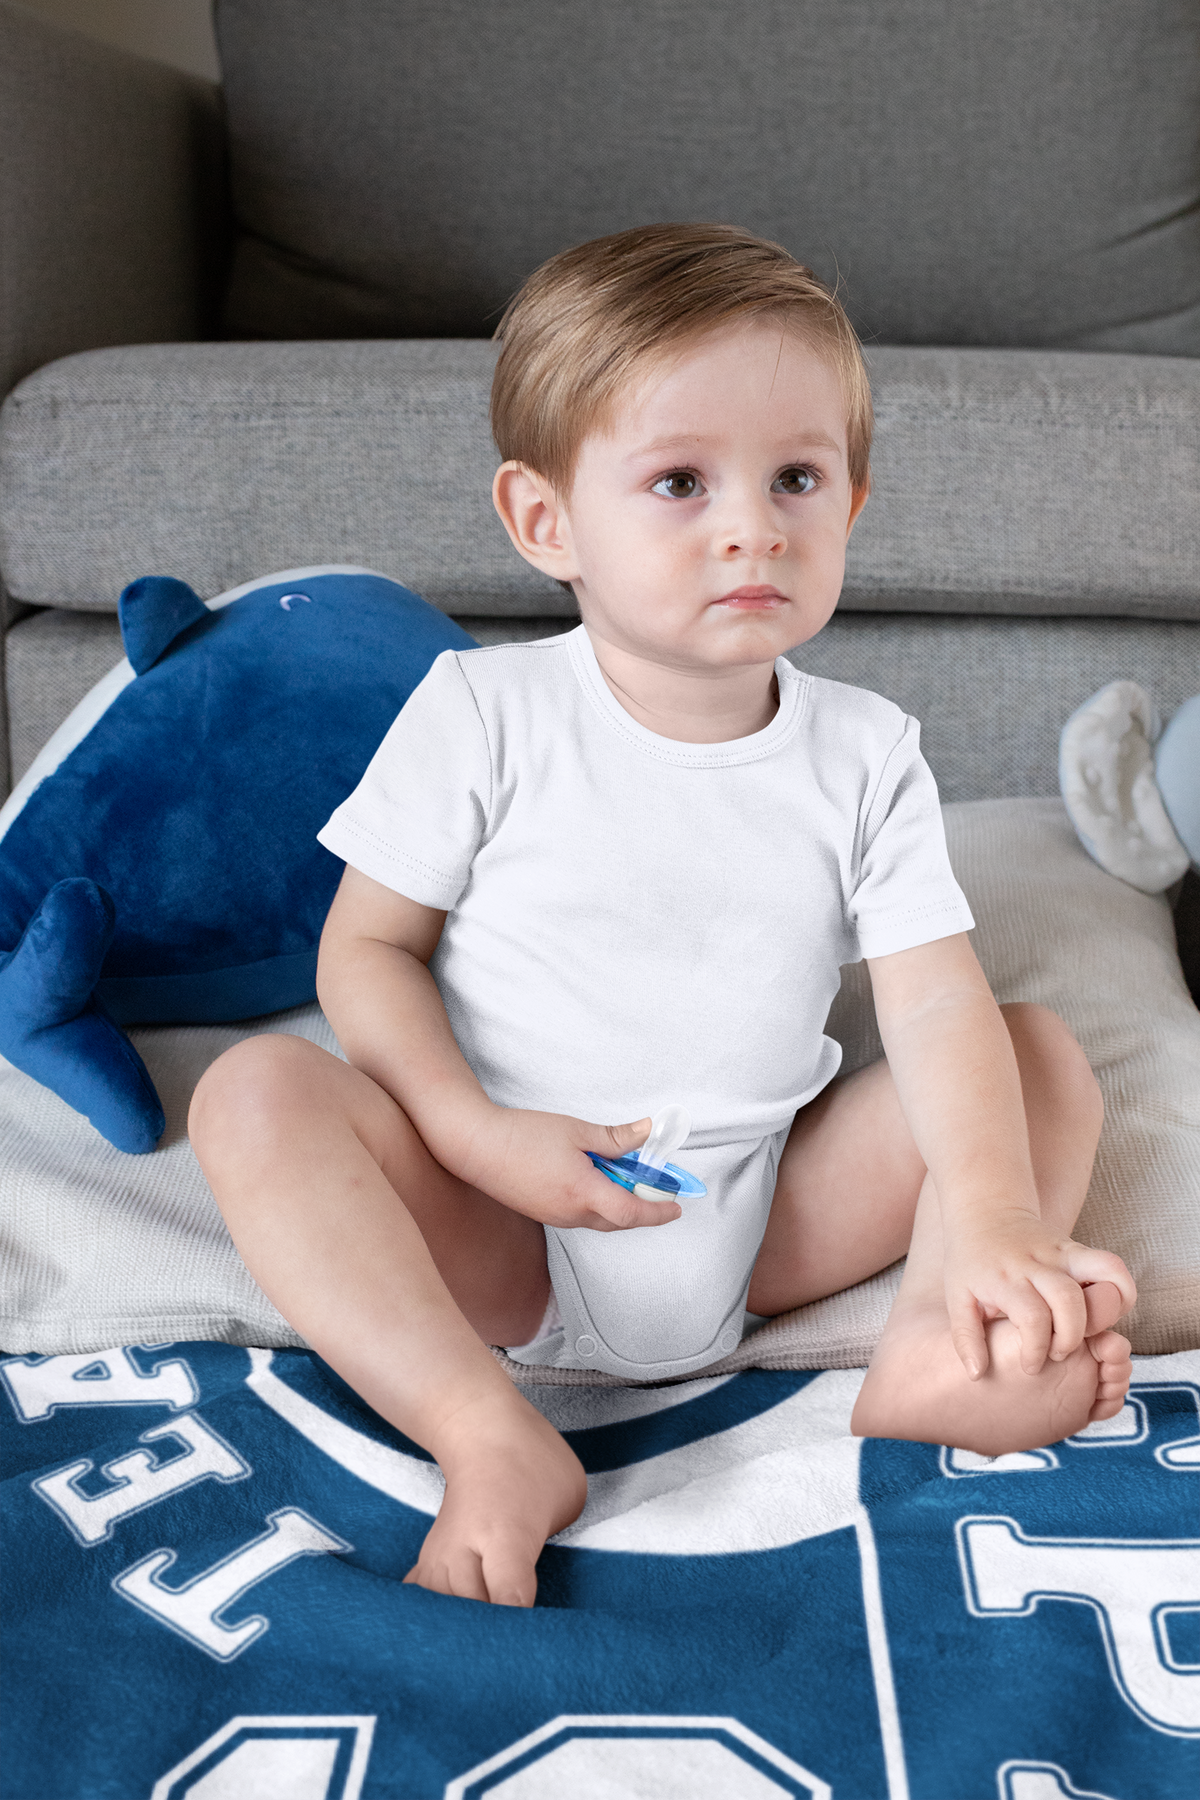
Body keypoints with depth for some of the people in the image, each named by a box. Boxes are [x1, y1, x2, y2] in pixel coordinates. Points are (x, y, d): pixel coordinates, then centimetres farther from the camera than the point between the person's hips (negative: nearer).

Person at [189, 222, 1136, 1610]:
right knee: (255, 1092, -25)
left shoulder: (865, 753, -2)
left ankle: (934, 1355, -26)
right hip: (501, 1232, -2)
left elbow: (940, 1001, -9)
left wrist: (1000, 1228, -26)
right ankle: (489, 1437, -33)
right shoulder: (484, 712, -8)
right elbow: (367, 947, -5)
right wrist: (474, 1135, -21)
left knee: (1046, 1055, -5)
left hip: (766, 1226, 3)